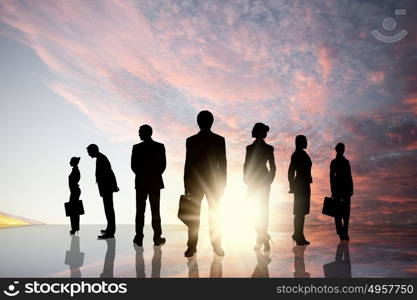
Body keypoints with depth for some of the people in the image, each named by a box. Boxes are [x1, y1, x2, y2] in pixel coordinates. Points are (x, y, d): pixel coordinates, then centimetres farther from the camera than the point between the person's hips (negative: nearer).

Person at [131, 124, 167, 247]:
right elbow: (163, 164, -2)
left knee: (140, 210, 5)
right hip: (155, 182, 1)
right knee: (155, 211, 6)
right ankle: (157, 238, 6)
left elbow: (133, 166, -4)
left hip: (141, 182, 0)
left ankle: (139, 238, 4)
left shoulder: (137, 147, -6)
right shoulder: (160, 147, -4)